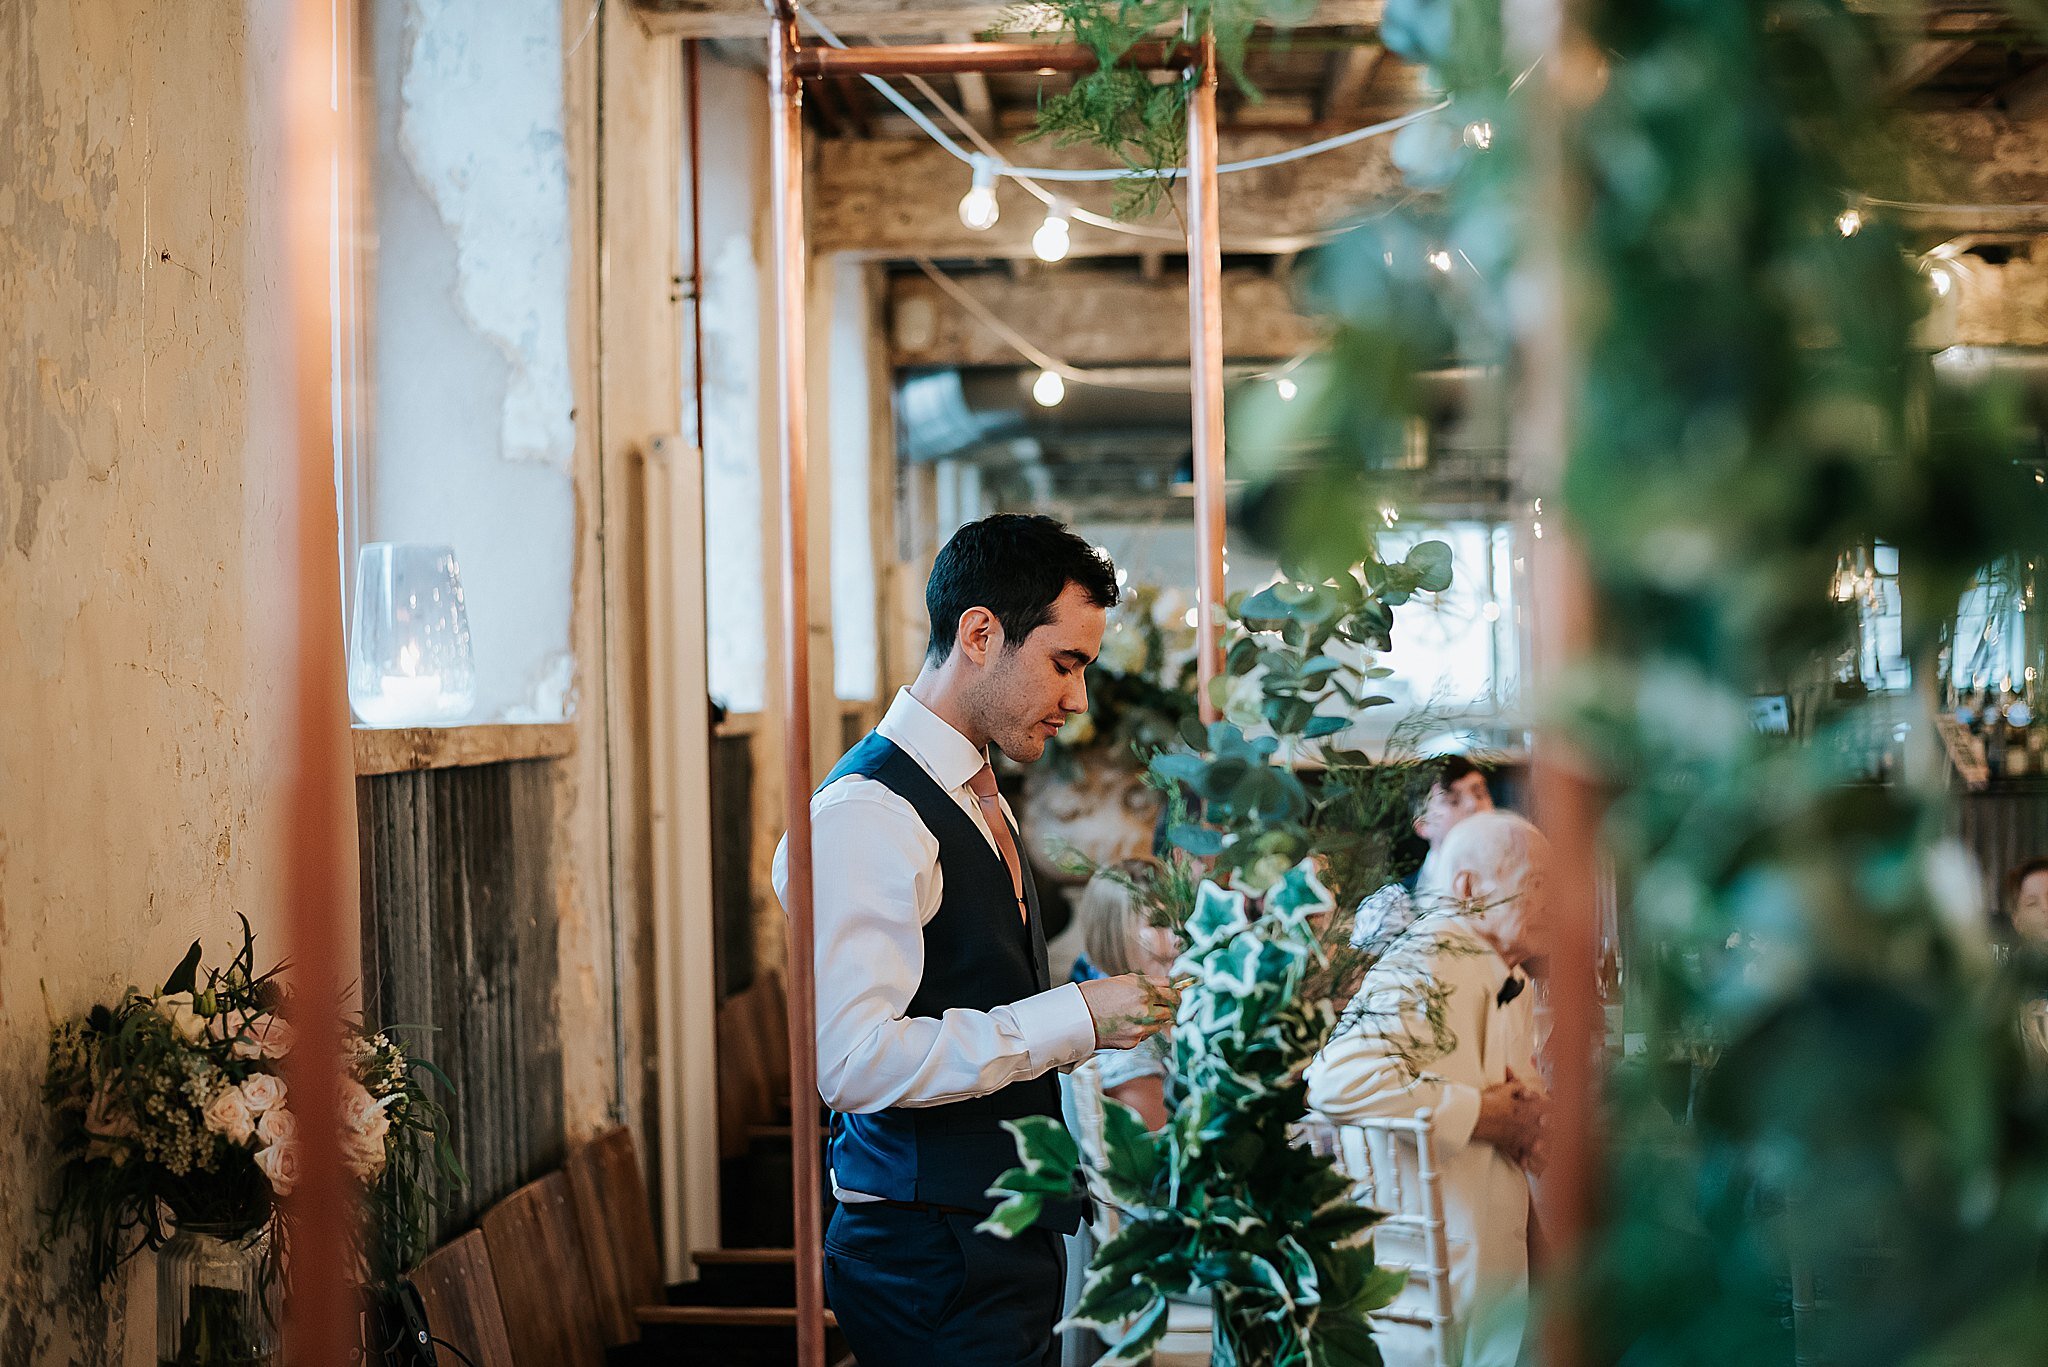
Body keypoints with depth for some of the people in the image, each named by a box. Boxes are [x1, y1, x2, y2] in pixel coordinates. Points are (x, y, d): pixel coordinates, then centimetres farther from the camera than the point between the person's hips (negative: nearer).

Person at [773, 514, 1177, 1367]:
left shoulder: (979, 802, 15)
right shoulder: (867, 815, -17)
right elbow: (853, 1060, -25)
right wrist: (1073, 1018, -21)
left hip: (1008, 1242, 9)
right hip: (932, 1257, -9)